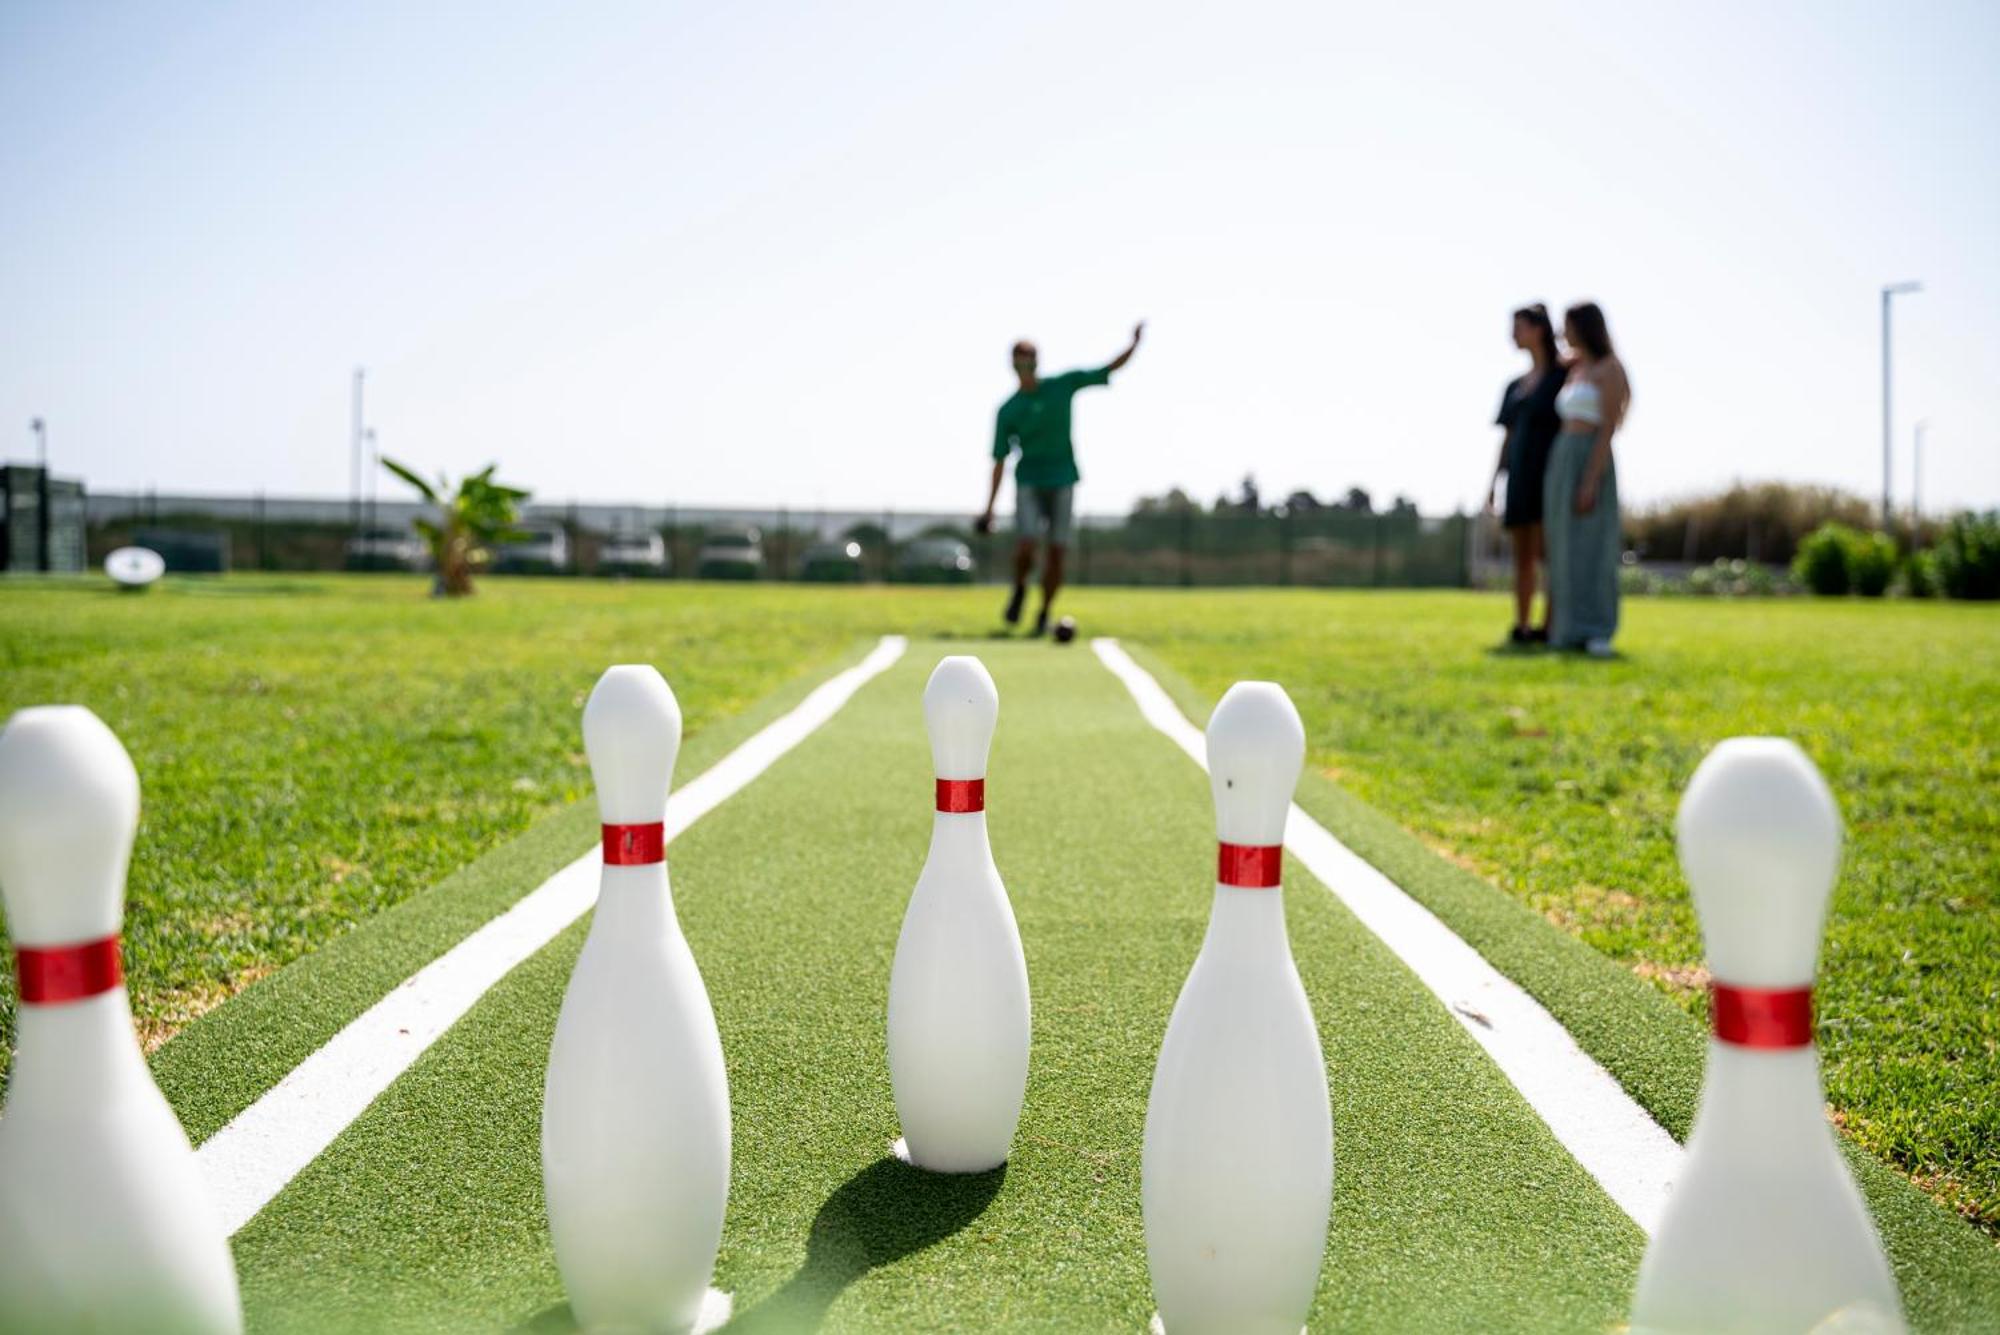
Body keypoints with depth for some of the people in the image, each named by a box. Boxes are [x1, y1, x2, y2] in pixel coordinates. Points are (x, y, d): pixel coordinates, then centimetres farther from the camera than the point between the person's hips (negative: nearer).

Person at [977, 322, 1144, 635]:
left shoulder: (1063, 385, -1)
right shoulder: (1008, 411, -2)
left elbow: (1111, 369, 0)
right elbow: (1000, 461, 0)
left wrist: (1134, 343, -16)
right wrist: (989, 508, -3)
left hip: (1062, 481, 1)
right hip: (1029, 482, -1)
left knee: (1056, 551, 0)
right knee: (1026, 545, -17)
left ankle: (1044, 614, 16)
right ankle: (1020, 589, 14)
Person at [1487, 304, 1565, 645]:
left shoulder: (1563, 375, -1)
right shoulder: (1515, 386, 17)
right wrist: (1494, 482, 10)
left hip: (1549, 470, -6)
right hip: (1520, 475, 6)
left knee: (1546, 552, -11)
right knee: (1522, 554, 4)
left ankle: (1549, 627, -8)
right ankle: (1521, 627, 6)